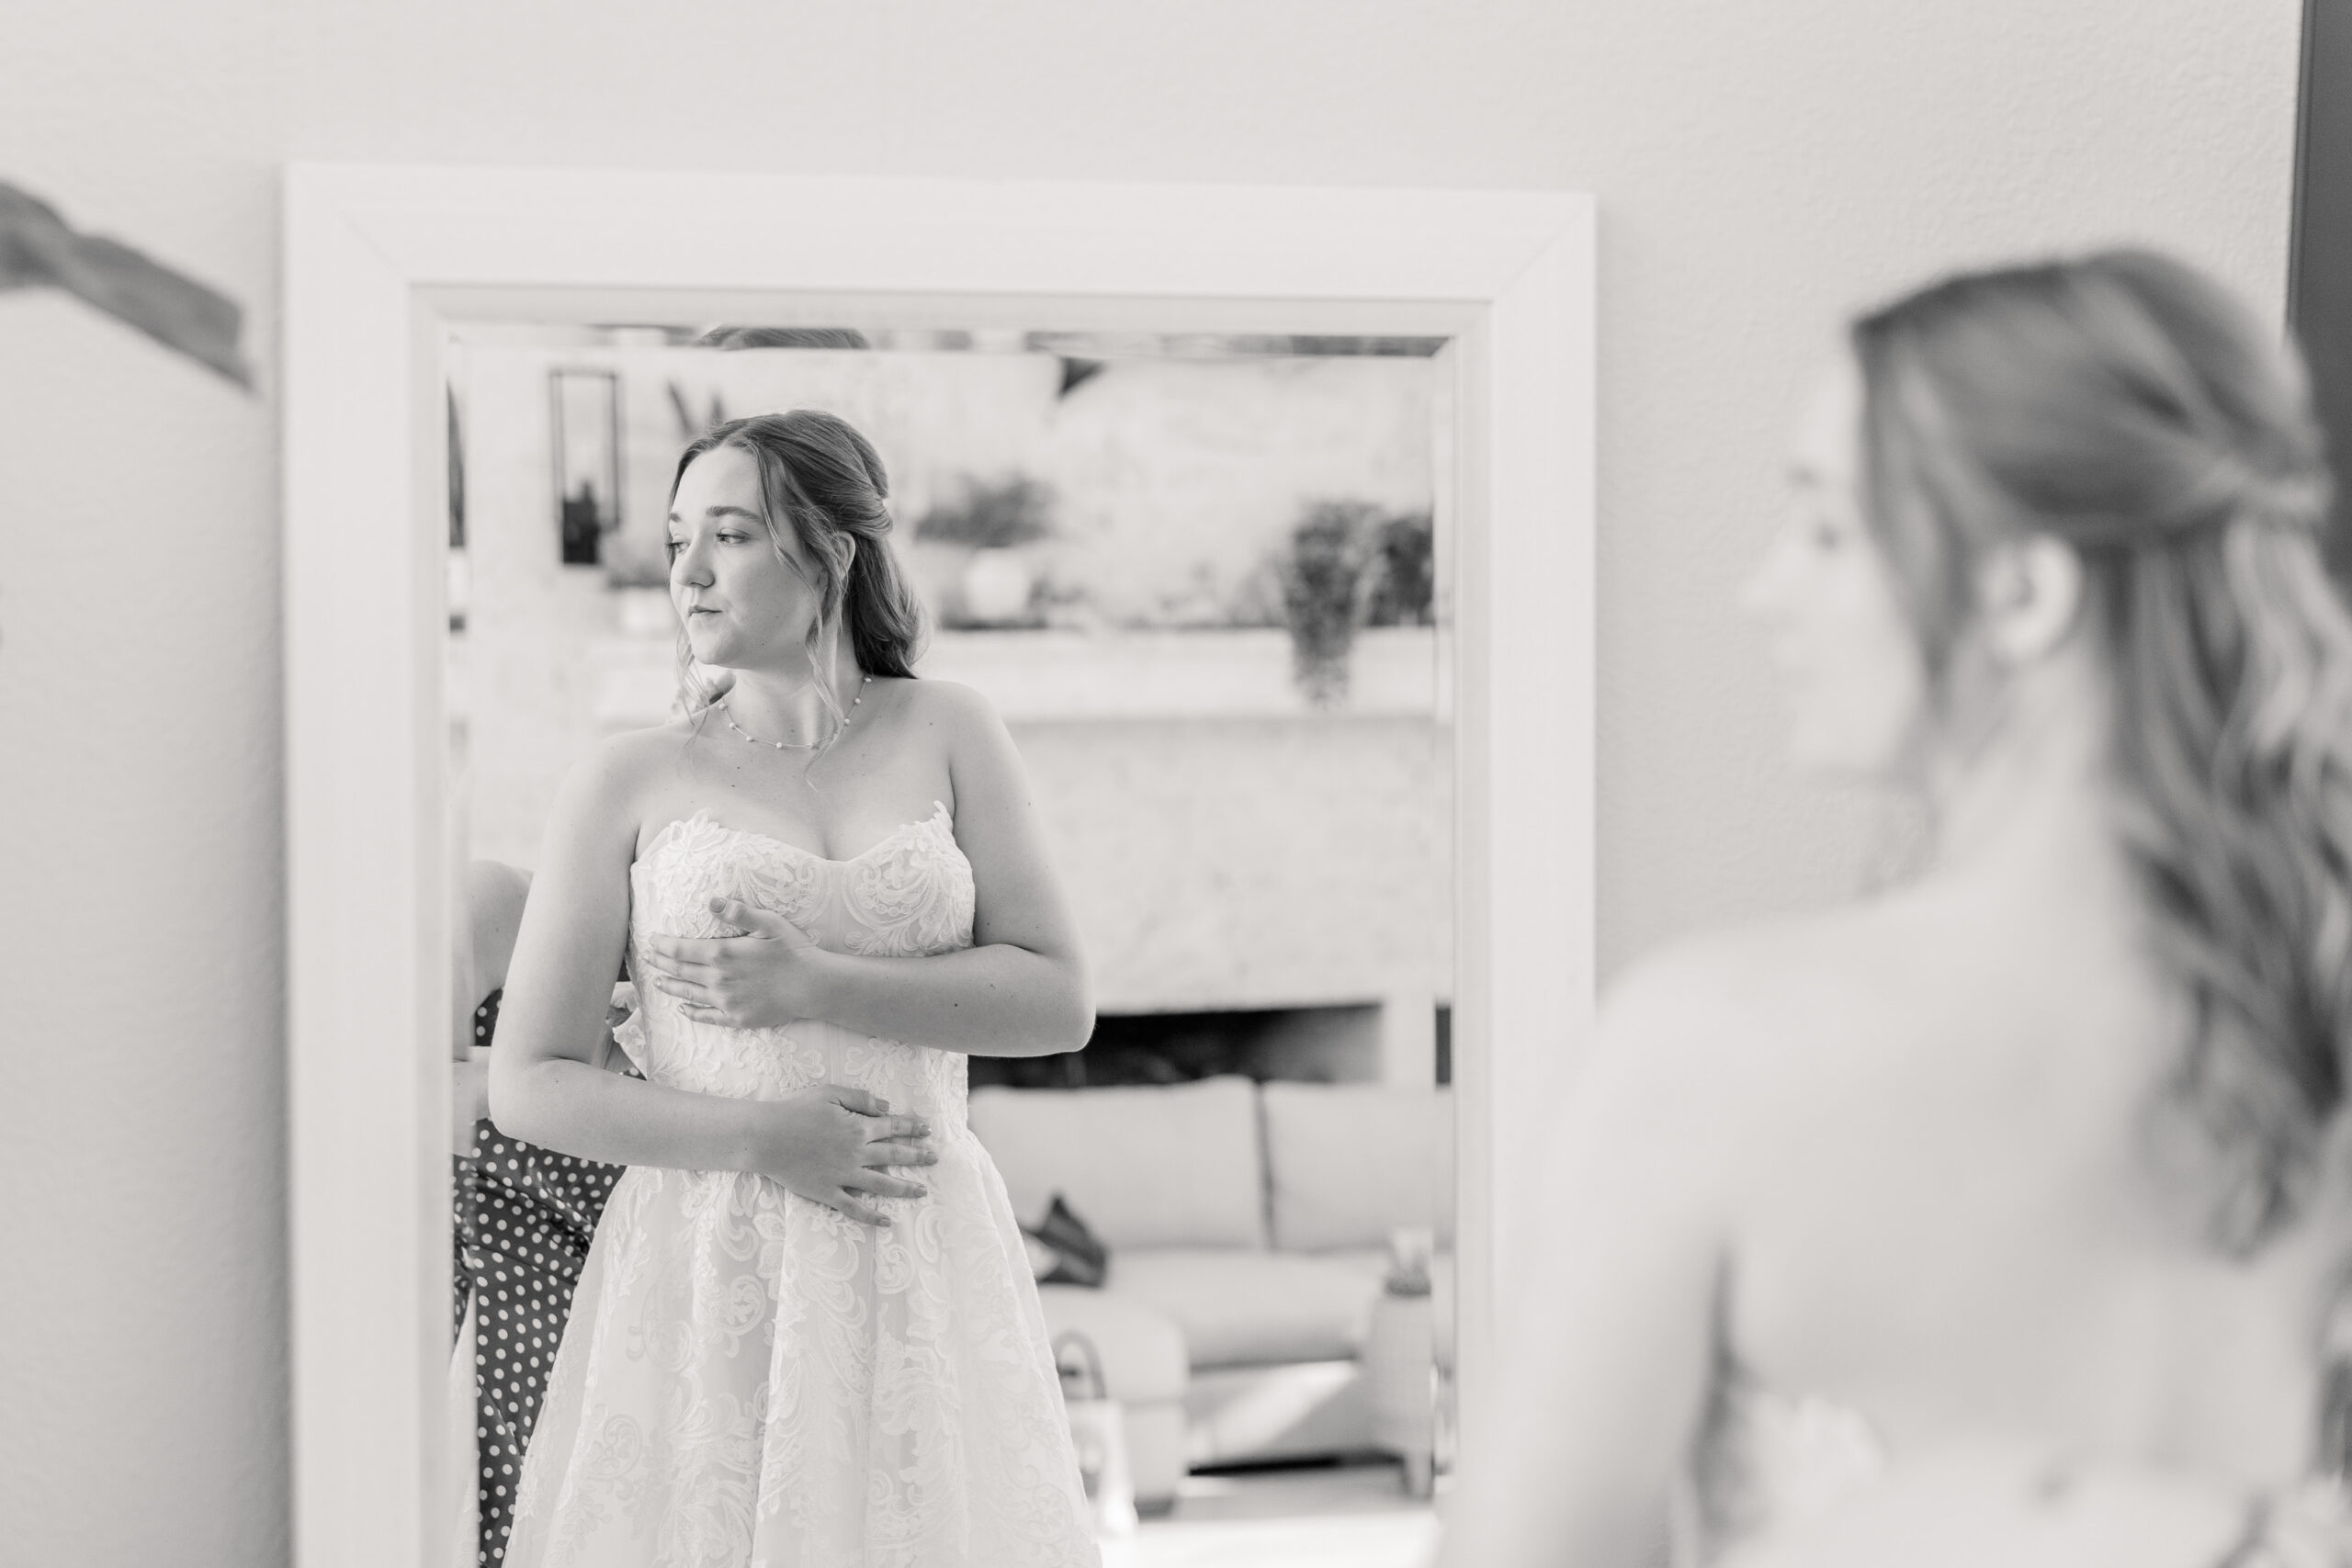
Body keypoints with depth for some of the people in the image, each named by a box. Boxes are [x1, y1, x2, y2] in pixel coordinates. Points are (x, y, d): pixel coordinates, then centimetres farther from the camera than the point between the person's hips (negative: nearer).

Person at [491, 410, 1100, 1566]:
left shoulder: (945, 735, 5)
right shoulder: (629, 784, 1)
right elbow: (526, 1088, 0)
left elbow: (1059, 1002, -1)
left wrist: (817, 986, -12)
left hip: (924, 1279, 1)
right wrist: (757, 1137, -12)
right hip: (710, 1282, -1)